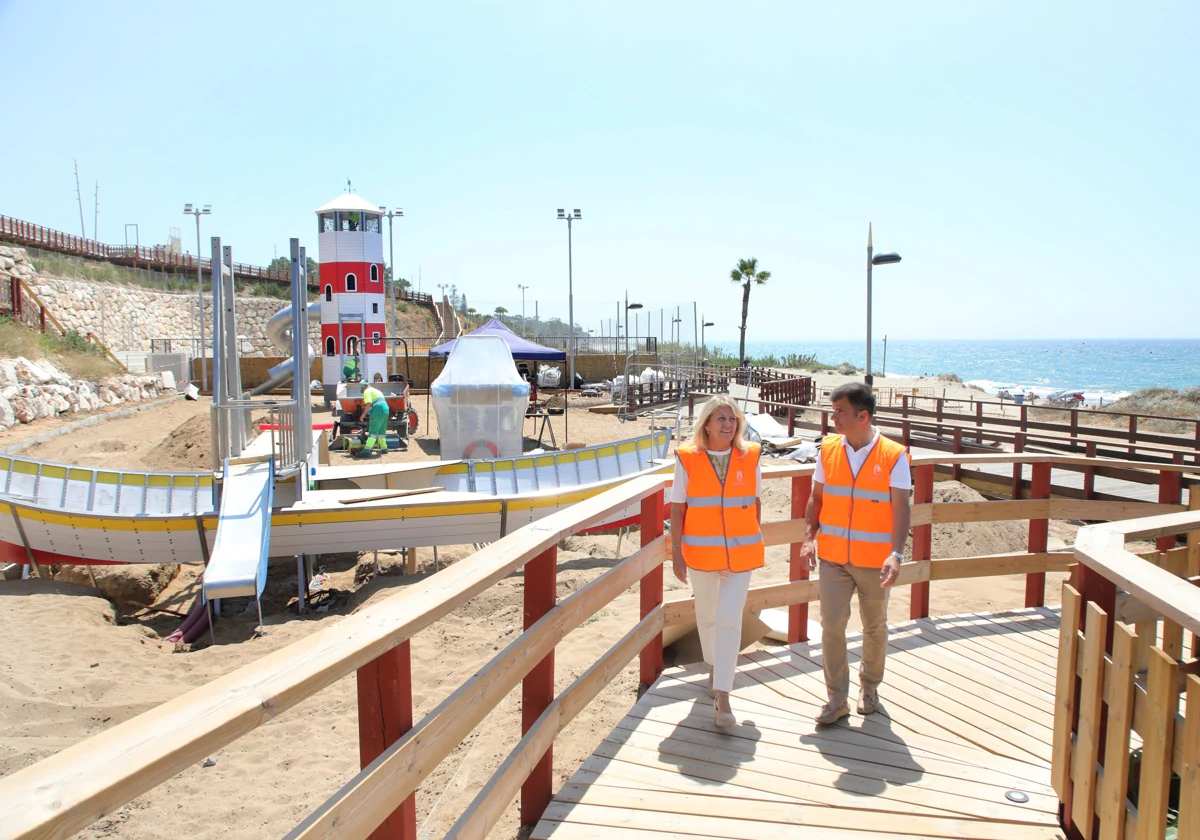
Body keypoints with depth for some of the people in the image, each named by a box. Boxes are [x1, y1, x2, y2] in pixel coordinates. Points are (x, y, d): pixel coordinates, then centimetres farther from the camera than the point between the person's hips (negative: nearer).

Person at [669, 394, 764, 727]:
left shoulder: (750, 456, -3)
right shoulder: (687, 458, -7)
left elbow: (755, 502, 8)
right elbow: (678, 507, -4)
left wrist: (754, 541, 12)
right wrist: (676, 550, -6)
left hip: (740, 552, 0)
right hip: (701, 551, 1)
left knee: (730, 619, -7)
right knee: (706, 615, 17)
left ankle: (722, 697, -2)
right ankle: (714, 665, 45)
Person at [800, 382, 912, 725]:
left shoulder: (893, 455, -10)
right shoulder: (828, 449, 1)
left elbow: (900, 508, -12)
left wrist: (896, 554, -23)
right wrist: (809, 538, -3)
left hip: (874, 559, -2)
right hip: (832, 556, 2)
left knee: (874, 627, 14)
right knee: (832, 625, -1)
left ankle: (869, 686, 36)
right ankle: (837, 699, 10)